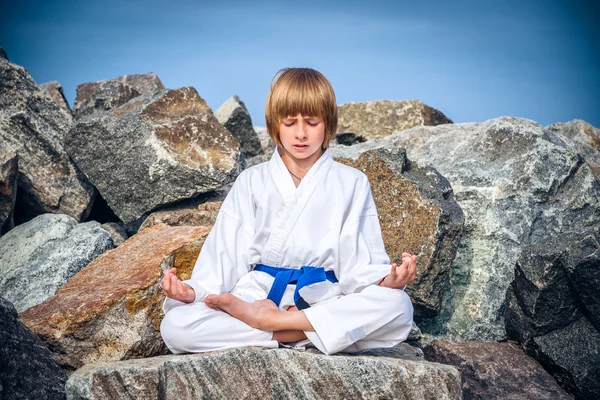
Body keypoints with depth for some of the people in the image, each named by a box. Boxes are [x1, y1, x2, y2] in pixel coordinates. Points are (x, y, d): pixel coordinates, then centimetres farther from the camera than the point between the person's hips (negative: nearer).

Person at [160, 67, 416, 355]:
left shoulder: (352, 184, 9)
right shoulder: (251, 182, 11)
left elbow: (359, 262, 1)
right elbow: (224, 254, 5)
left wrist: (386, 280, -21)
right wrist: (193, 291, -13)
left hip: (323, 302, 0)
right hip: (256, 296, 1)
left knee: (398, 307, -31)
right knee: (174, 326, -25)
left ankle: (273, 320, -24)